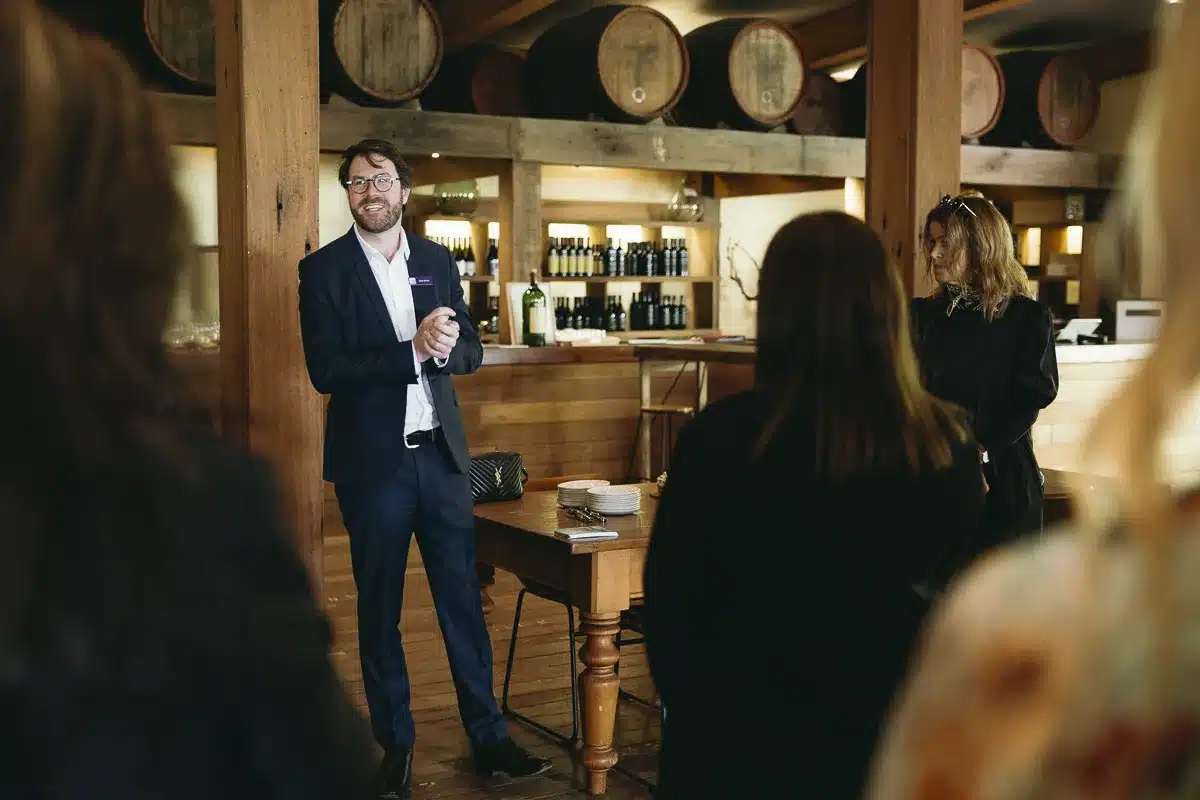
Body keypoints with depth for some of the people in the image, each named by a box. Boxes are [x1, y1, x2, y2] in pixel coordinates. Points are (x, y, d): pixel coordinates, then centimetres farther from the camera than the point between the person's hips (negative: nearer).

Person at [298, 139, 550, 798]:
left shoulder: (436, 260, 8)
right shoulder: (324, 269, -4)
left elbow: (470, 352, 8)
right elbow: (326, 371, -14)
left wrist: (446, 345, -14)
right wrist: (413, 350, -22)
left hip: (439, 451, 3)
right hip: (372, 460, -3)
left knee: (462, 596, 7)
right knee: (379, 607, 9)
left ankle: (488, 737, 17)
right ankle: (395, 745, 23)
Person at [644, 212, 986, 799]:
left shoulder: (720, 438, -19)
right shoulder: (946, 444, -10)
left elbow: (670, 598, -8)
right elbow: (956, 594, 3)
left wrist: (692, 706, 9)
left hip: (741, 746, -2)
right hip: (893, 738, 3)